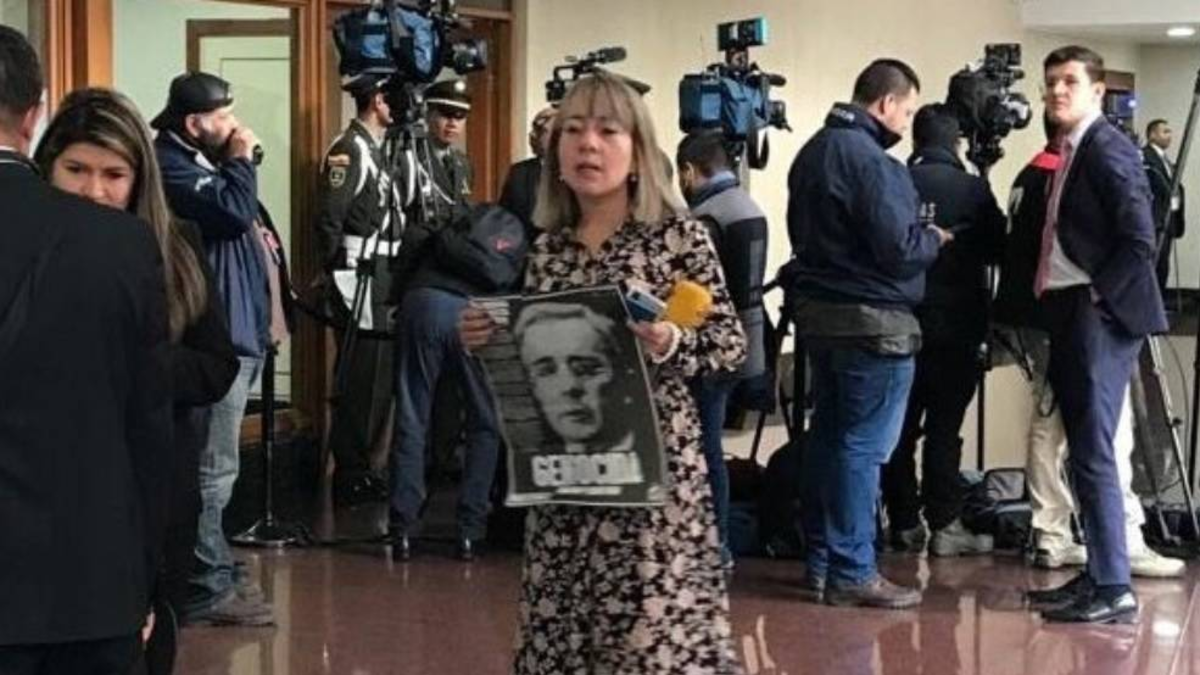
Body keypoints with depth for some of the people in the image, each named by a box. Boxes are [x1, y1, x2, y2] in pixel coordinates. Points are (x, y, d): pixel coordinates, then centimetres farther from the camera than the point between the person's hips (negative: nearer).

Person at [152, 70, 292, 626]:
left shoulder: (198, 162, 20)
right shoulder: (173, 168, -13)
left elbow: (241, 225, 32)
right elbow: (233, 210, -27)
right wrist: (241, 161, -11)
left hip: (236, 332, 12)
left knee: (214, 465, 19)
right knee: (213, 469, -10)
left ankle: (215, 571, 29)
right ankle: (207, 590, -7)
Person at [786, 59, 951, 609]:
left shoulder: (814, 150, 11)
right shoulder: (869, 160, -18)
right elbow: (898, 248, -21)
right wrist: (934, 239, 1)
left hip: (817, 310, 9)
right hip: (872, 321, -9)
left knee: (827, 435, 14)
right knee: (863, 446, -4)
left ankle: (820, 562, 21)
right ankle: (852, 573, 1)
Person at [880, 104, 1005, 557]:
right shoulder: (972, 190, -6)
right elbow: (998, 248, 1)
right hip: (955, 325, -3)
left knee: (901, 426, 8)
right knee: (944, 426, -1)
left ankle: (904, 524, 13)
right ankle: (945, 525, -1)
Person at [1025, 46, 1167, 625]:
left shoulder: (1107, 148, -11)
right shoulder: (1071, 155, 18)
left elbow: (1140, 239, -18)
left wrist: (1097, 296, -16)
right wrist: (1058, 306, 12)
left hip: (1099, 316, -10)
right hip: (1071, 317, 10)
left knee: (1093, 454, -10)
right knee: (1083, 453, 11)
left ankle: (1114, 589, -7)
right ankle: (1097, 576, 18)